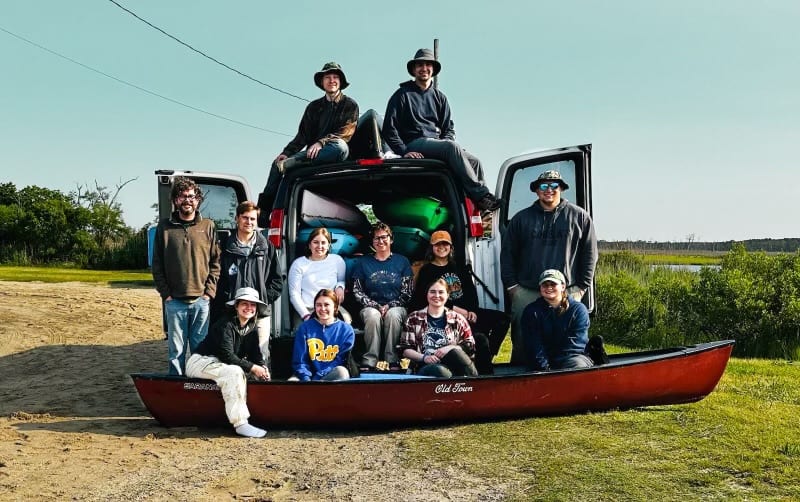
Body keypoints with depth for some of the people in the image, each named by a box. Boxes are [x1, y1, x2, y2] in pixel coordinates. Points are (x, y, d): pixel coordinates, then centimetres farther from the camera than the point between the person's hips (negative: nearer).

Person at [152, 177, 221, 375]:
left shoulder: (208, 226, 6)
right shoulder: (164, 227, 5)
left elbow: (216, 262, 5)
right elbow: (157, 264, 6)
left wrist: (209, 291, -4)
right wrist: (165, 293, -2)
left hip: (202, 301, 0)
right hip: (174, 301, 0)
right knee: (176, 351, 4)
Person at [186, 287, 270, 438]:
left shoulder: (251, 329, 6)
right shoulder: (226, 324, -20)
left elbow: (255, 354, 3)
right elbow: (227, 356, -26)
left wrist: (262, 368, -18)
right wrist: (251, 367, -26)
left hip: (220, 364, 9)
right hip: (200, 362, -9)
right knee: (234, 372, -31)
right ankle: (240, 424, -34)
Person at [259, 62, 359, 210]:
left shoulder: (350, 105, 6)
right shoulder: (314, 107, 20)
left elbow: (346, 131, -9)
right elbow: (302, 134, 13)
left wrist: (321, 143, -24)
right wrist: (287, 152, -5)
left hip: (335, 151, -5)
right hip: (313, 154, 5)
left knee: (340, 146, -40)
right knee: (278, 163, -12)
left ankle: (290, 163, -42)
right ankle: (263, 210, -20)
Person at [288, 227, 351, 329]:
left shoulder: (337, 260, 13)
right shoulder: (299, 264, 9)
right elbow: (294, 294, 3)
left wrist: (340, 287, 2)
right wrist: (306, 316, -11)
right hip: (306, 309, -2)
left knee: (346, 320, -31)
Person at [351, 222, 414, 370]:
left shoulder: (402, 261, 10)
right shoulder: (363, 262, 11)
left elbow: (407, 292, 5)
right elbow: (357, 292, 6)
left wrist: (389, 305, -10)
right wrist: (376, 306, -9)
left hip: (396, 307, 0)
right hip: (371, 306, 0)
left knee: (393, 315, -36)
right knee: (372, 316, -35)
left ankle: (392, 361, -34)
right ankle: (369, 362, -35)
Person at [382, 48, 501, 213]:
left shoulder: (439, 97, 22)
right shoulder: (402, 95, 7)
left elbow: (449, 128, 21)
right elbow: (389, 128, 0)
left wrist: (446, 142, -3)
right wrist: (404, 151, -14)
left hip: (437, 143, 6)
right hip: (415, 144, -6)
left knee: (474, 161, -17)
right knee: (452, 147, -33)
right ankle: (481, 195, -38)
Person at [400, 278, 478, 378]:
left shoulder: (458, 319, 16)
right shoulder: (414, 318, 13)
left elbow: (470, 346, 12)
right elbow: (405, 349, 9)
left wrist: (451, 348, -7)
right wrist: (424, 357, -10)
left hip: (453, 365, 2)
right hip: (427, 366, -2)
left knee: (455, 352, -35)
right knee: (441, 372, -39)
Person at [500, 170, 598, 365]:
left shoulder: (579, 217, 7)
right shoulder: (521, 218, 9)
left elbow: (589, 253, 9)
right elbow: (507, 253, 11)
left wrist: (582, 286, 4)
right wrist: (511, 285, 5)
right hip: (526, 292, 1)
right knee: (522, 343, 3)